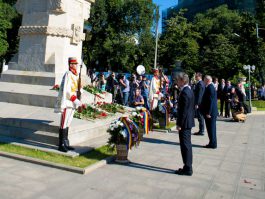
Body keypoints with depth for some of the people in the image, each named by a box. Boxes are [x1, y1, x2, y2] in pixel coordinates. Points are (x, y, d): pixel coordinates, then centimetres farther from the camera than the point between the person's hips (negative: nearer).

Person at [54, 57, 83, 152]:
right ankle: (61, 145, 4)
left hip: (72, 103, 9)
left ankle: (66, 143, 21)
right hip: (67, 102, -9)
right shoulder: (68, 74, -12)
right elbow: (66, 90, -20)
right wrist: (75, 100, -22)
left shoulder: (75, 75, 14)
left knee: (68, 124, 13)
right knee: (64, 124, -3)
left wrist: (77, 101, 9)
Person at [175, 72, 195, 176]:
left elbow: (183, 110, -21)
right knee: (187, 145, 15)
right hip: (188, 122, 10)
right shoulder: (189, 90, 12)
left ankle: (187, 168, 6)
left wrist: (179, 124, -17)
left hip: (184, 123, -10)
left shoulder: (184, 92, -19)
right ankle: (188, 167, 24)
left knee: (185, 145, -2)